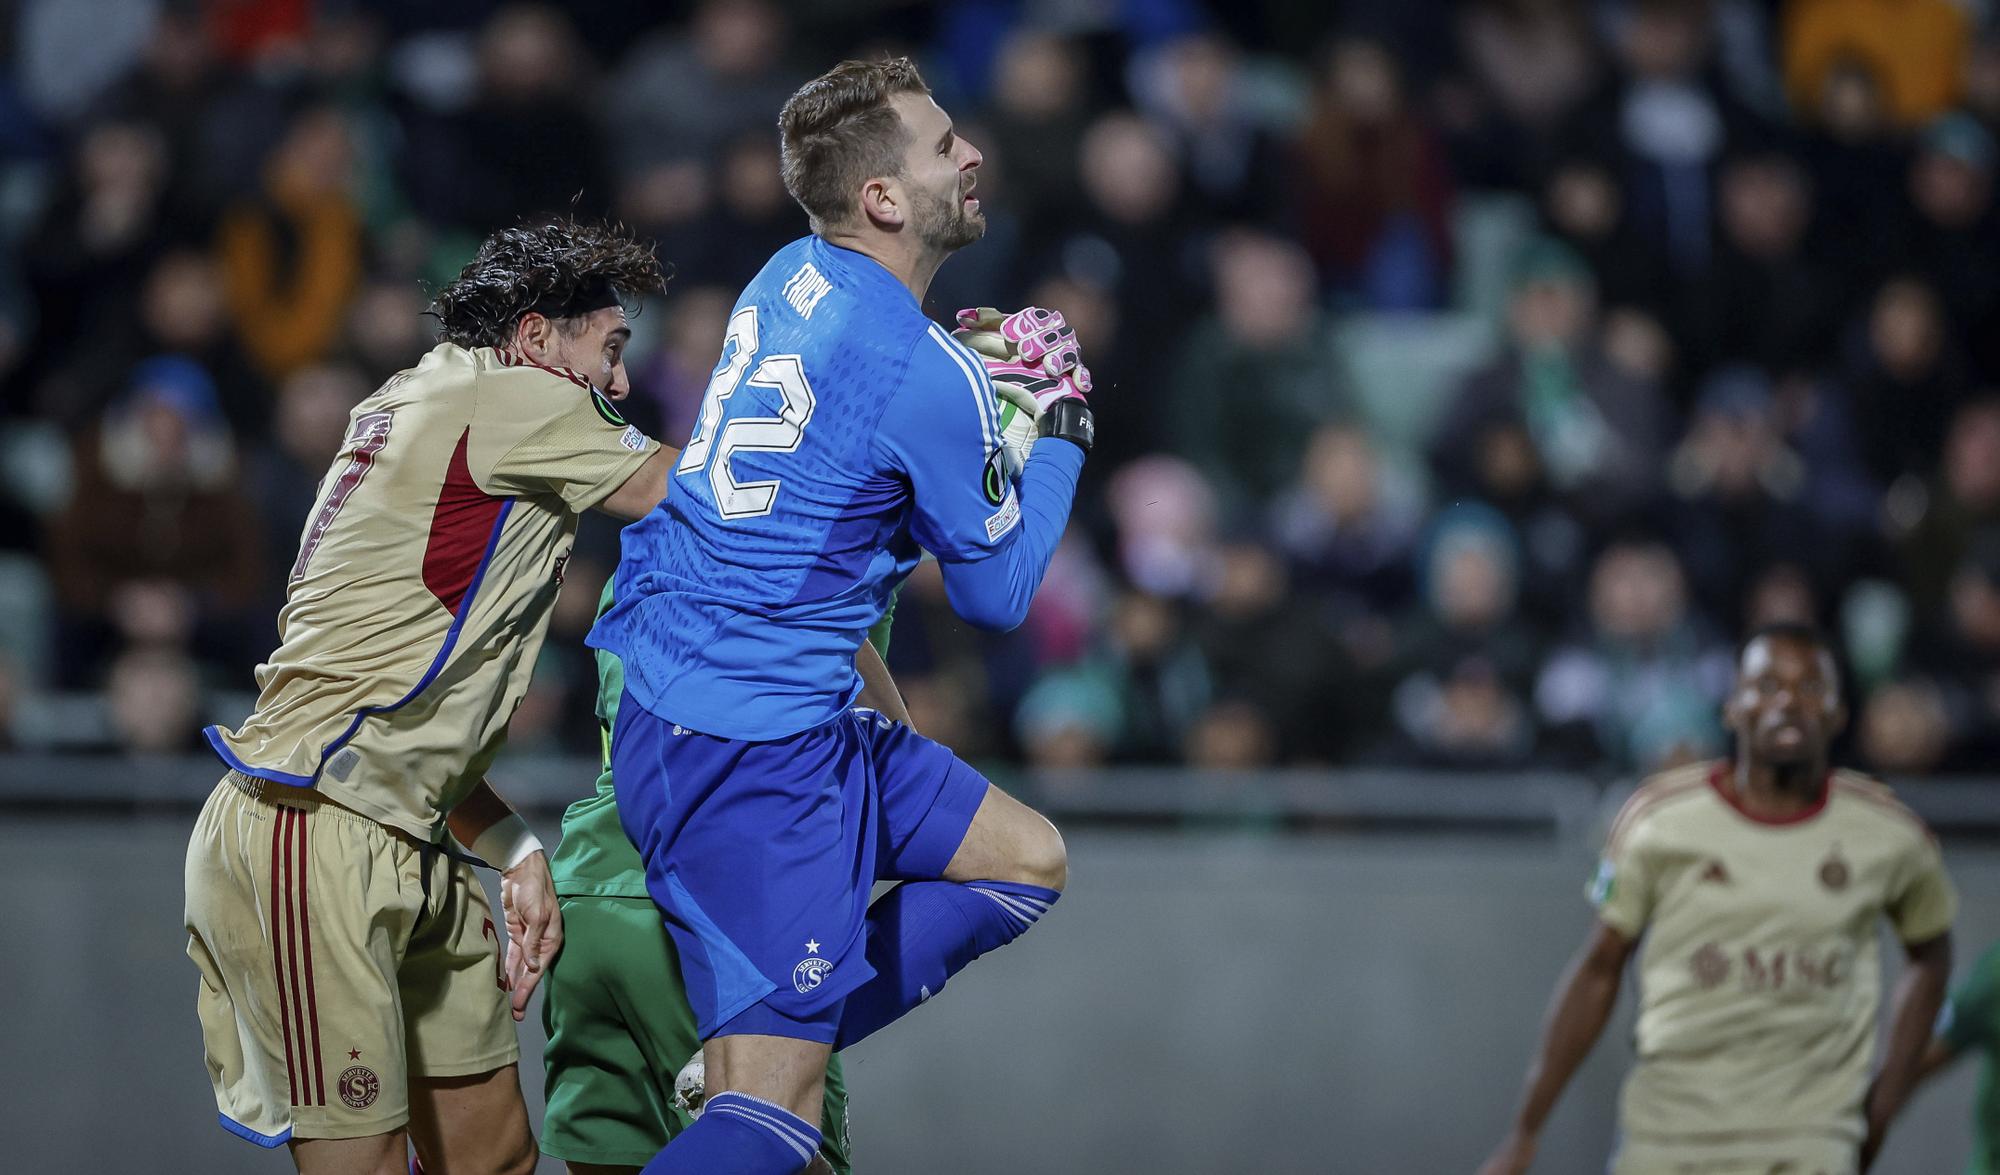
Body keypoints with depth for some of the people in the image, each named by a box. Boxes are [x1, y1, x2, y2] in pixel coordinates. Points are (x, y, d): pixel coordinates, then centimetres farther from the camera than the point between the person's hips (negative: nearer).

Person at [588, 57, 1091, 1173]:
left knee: (1030, 860, 19)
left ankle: (758, 1063, 13)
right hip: (753, 756, -10)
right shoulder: (929, 380, -19)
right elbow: (997, 594, -4)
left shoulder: (792, 275, 6)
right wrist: (1065, 431, 9)